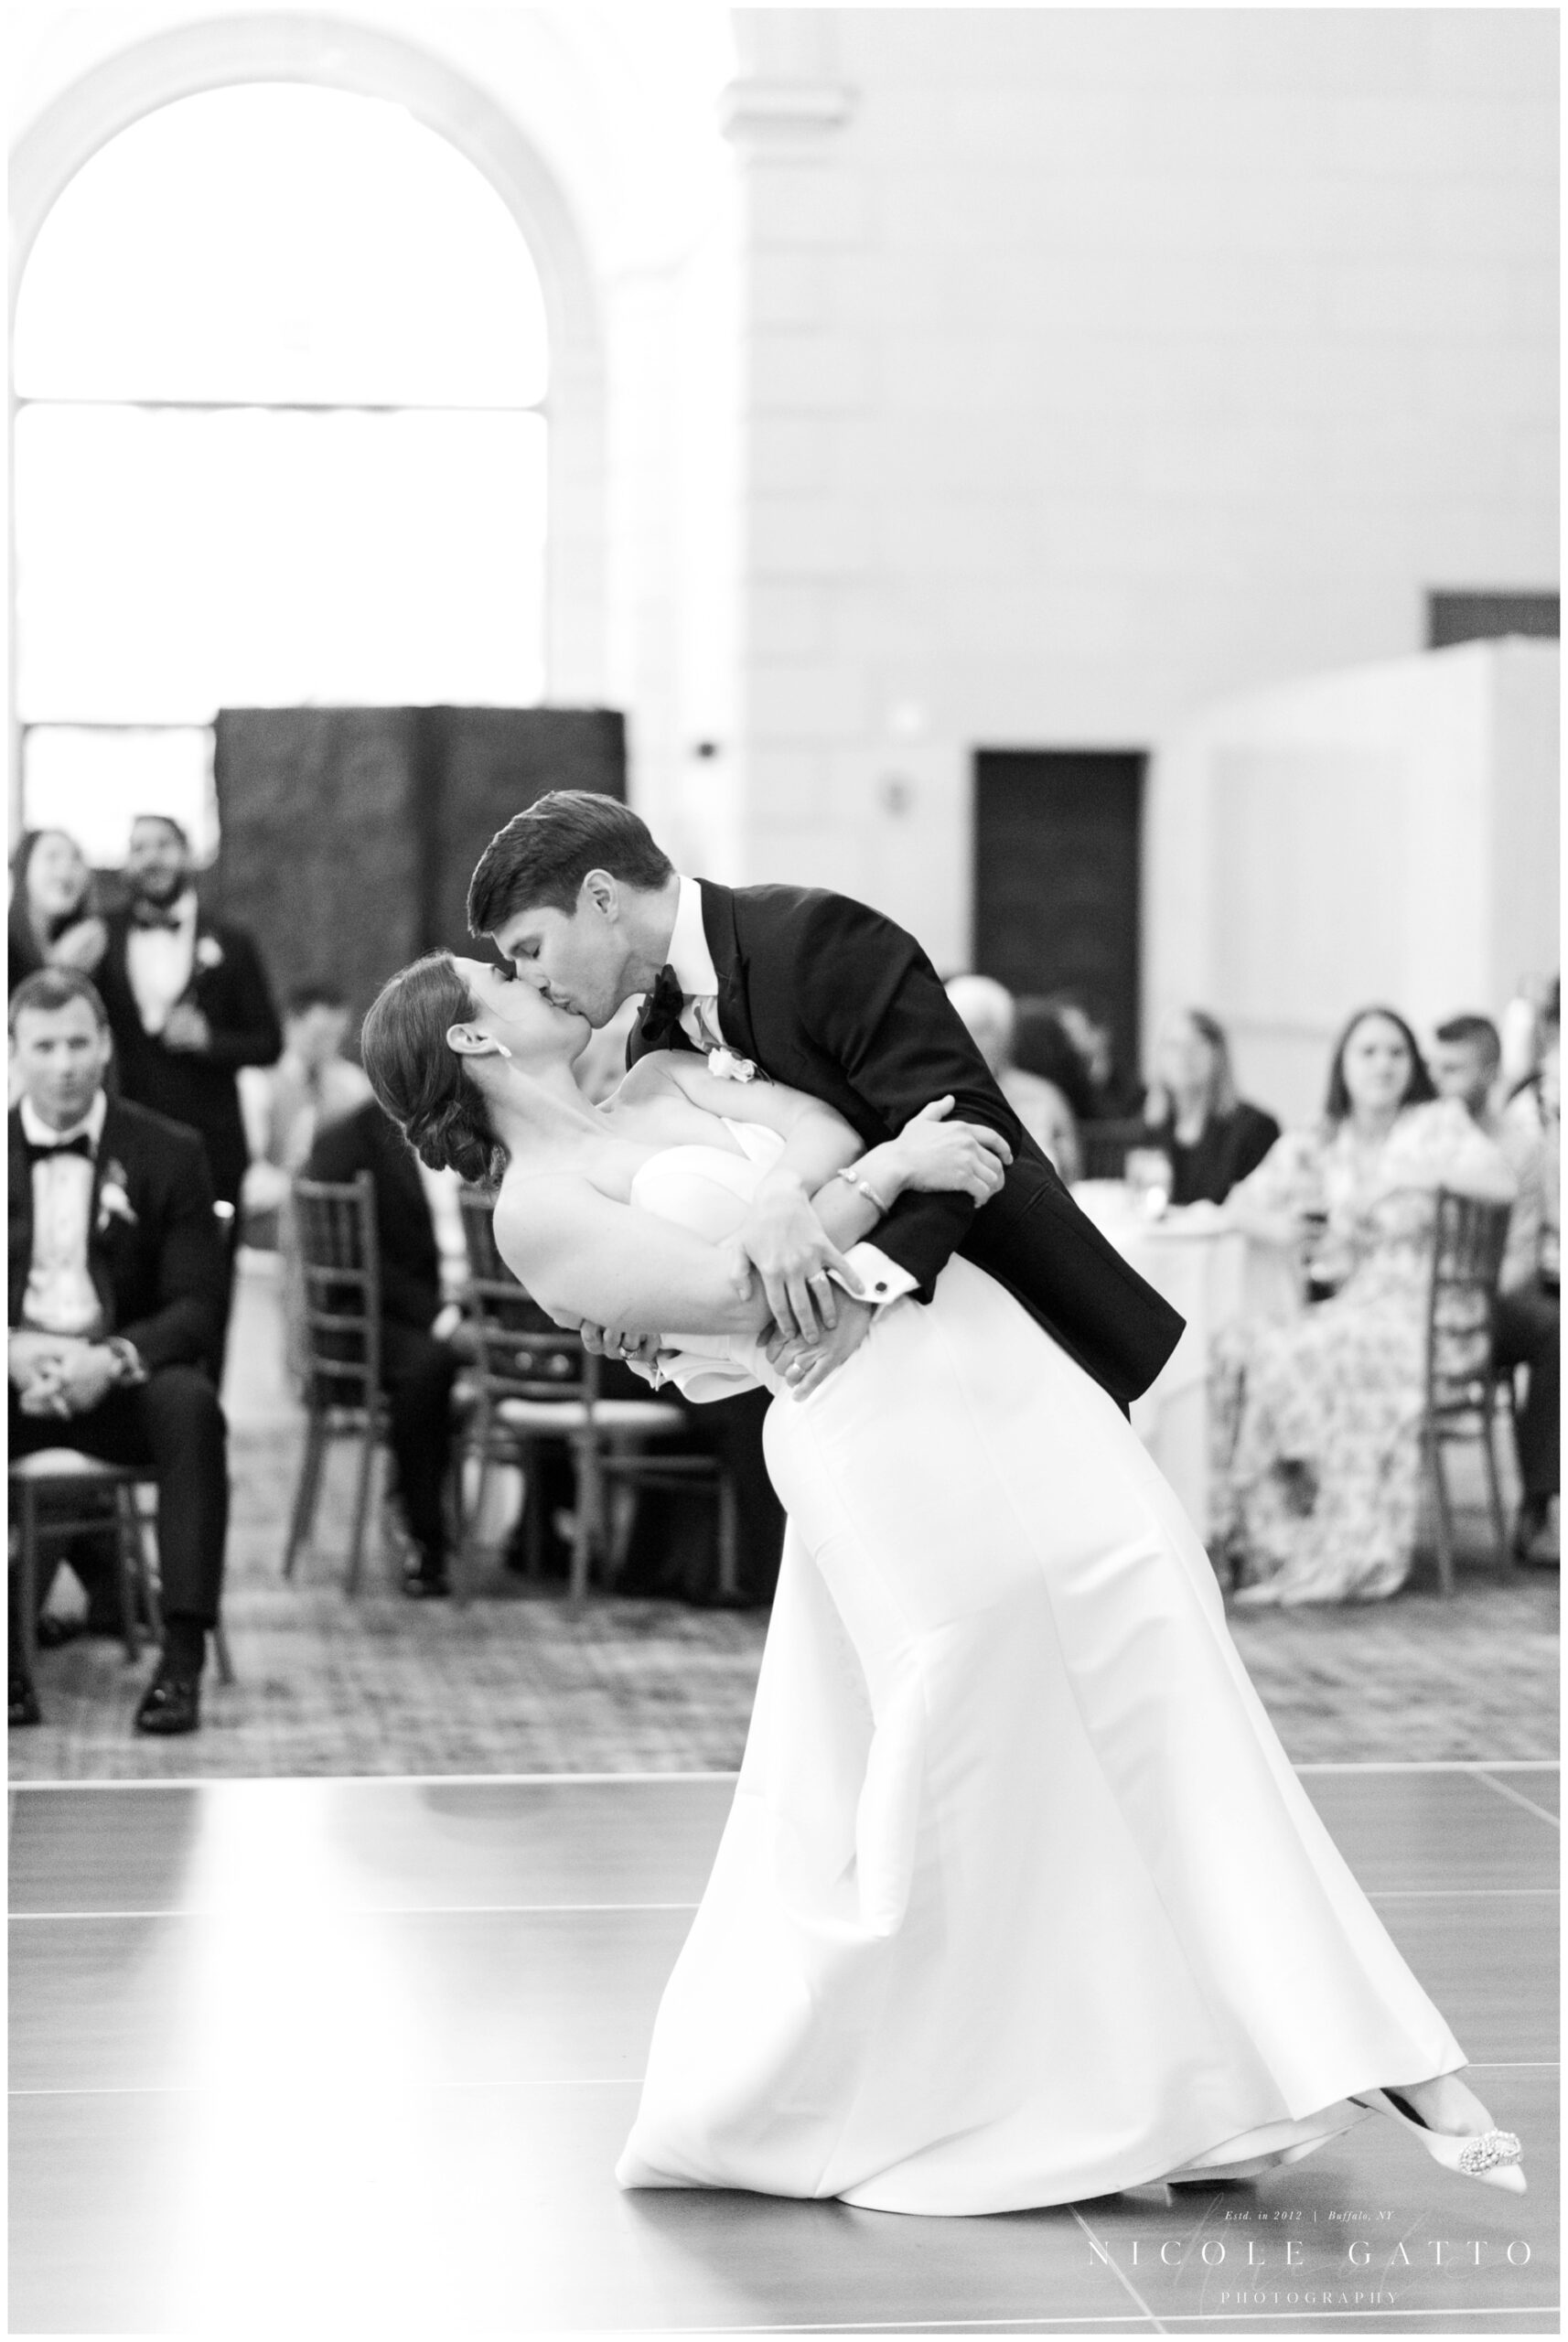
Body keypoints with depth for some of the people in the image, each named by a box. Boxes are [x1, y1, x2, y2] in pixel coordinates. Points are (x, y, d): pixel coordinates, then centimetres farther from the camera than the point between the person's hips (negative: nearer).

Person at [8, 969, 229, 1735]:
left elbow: (195, 1306, -3)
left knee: (191, 1405, -35)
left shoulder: (168, 1154, 2)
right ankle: (6, 1659, -28)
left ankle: (182, 1656, -33)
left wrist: (113, 1359, -22)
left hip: (125, 1377, -1)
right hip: (17, 1374, 1)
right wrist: (14, 1350, -20)